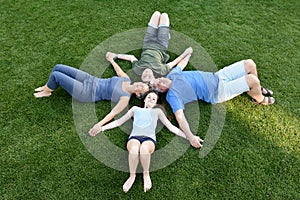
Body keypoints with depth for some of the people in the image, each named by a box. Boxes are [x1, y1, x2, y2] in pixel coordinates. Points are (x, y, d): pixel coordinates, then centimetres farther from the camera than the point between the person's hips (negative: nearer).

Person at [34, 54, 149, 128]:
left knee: (55, 75, -10)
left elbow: (113, 113, -25)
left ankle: (46, 92, 23)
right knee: (58, 67, 7)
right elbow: (119, 71, 20)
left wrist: (99, 124, -38)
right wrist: (111, 60, 32)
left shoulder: (125, 98, -18)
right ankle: (47, 87, 35)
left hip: (86, 93, -7)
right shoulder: (126, 79, 0)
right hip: (90, 80, 7)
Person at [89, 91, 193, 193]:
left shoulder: (157, 111, 26)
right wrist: (101, 128, 12)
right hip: (134, 137, 1)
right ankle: (132, 176, -12)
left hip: (149, 138, 0)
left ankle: (146, 174, -9)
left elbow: (171, 127, 19)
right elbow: (119, 121, 23)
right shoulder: (135, 109, 27)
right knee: (134, 150, -38)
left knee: (144, 149, -39)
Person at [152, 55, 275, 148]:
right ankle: (260, 100, 15)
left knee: (250, 64, 3)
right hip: (218, 92, -7)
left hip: (217, 76, 7)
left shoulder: (172, 74, 2)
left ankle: (258, 89, 31)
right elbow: (180, 117, -29)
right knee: (253, 80, -19)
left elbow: (182, 64, 24)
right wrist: (190, 137, -41)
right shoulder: (172, 96, -19)